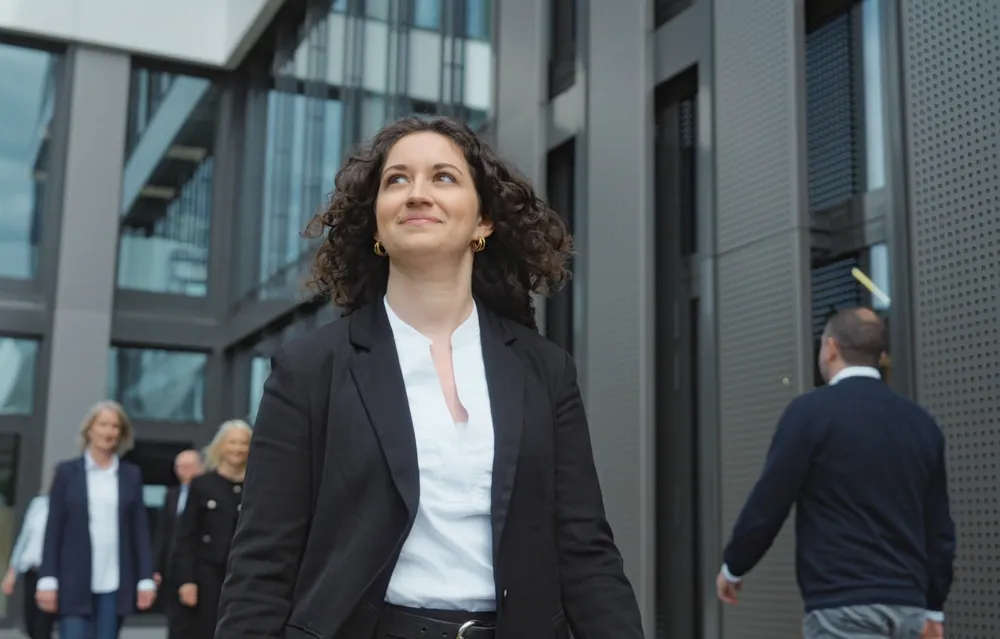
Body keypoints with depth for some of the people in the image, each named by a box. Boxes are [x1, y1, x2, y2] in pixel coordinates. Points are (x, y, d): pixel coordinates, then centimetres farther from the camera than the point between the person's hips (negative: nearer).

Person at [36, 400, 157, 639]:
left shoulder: (132, 474, 8)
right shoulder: (67, 471, 4)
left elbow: (140, 529, 7)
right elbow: (53, 529, 1)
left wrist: (146, 578, 0)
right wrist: (48, 579, -5)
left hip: (115, 584, 2)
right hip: (74, 583, -2)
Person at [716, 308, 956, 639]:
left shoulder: (812, 410, -8)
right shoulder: (921, 422, 10)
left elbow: (767, 504, -6)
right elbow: (940, 527, 14)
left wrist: (733, 567, 10)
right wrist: (933, 608, 23)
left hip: (843, 606, -6)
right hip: (908, 607, 7)